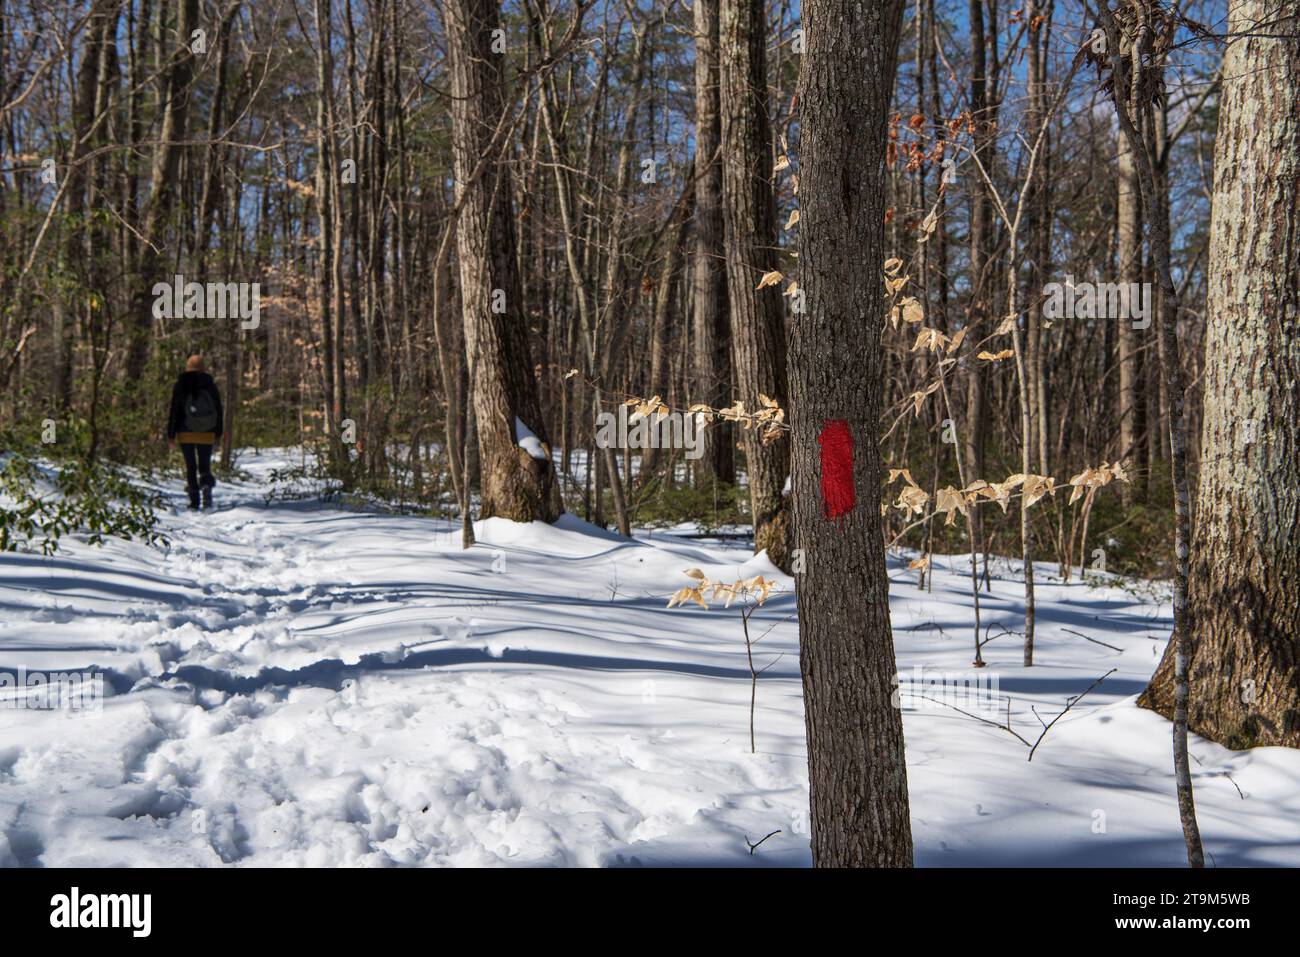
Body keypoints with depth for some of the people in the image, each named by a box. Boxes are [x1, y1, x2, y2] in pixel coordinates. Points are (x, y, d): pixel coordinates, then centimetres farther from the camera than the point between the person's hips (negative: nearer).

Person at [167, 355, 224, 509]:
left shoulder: (180, 386, -3)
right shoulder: (210, 385, 1)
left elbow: (174, 411, -3)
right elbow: (218, 410, 5)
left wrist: (171, 434, 1)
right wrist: (218, 432, 14)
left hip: (186, 433, -1)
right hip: (207, 434, 1)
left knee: (190, 467, 6)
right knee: (205, 466, 8)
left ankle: (194, 501, 1)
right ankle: (207, 486, -21)